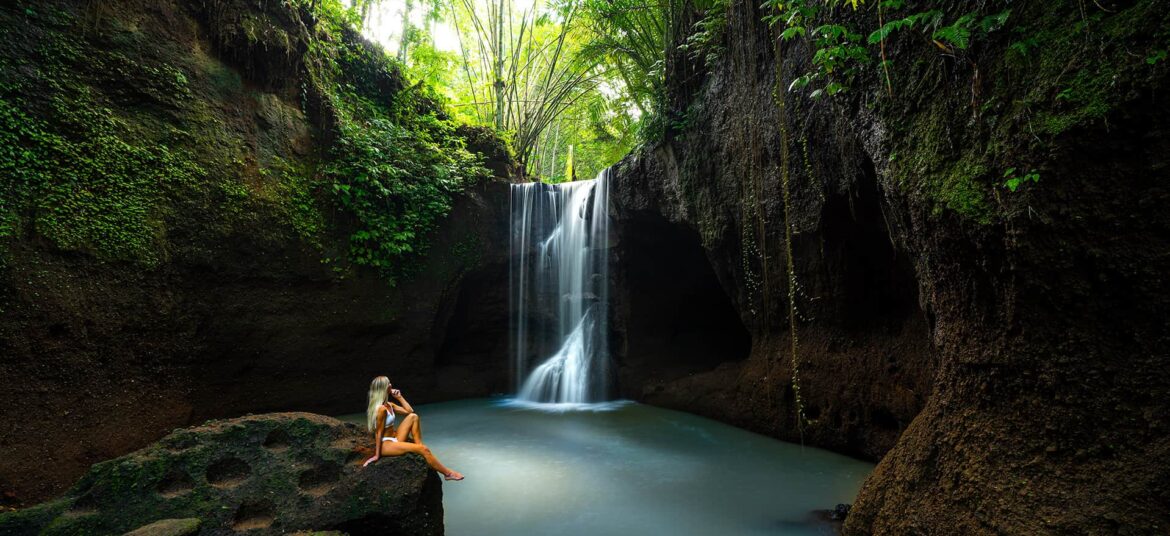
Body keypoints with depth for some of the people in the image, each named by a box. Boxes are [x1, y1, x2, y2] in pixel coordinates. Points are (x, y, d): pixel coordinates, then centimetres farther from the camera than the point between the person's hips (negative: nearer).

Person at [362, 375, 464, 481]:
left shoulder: (389, 405, 7)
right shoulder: (381, 409, -21)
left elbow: (410, 411, 11)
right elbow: (379, 433, -19)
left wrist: (399, 397, 4)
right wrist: (377, 455, -16)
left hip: (394, 439, 10)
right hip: (385, 444, -10)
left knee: (413, 417, 1)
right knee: (423, 449, -20)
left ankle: (419, 446, -4)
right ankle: (448, 473, -10)